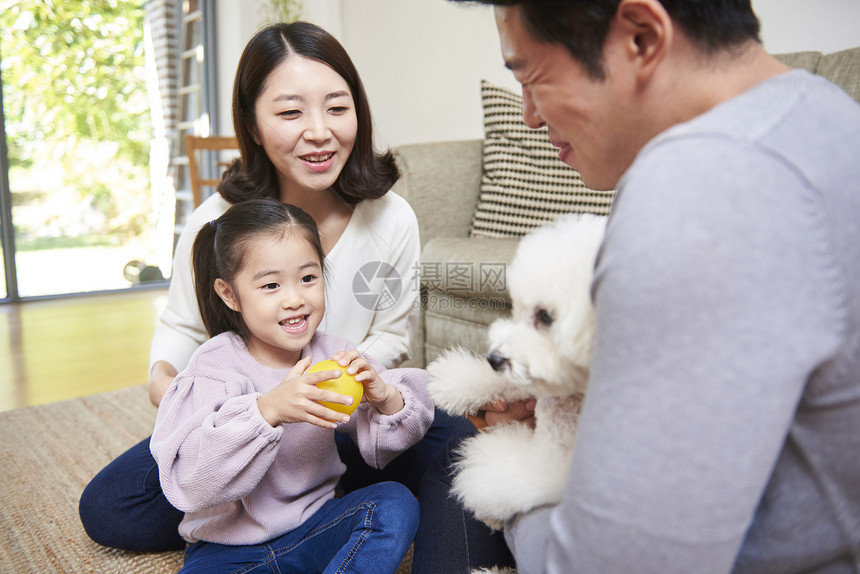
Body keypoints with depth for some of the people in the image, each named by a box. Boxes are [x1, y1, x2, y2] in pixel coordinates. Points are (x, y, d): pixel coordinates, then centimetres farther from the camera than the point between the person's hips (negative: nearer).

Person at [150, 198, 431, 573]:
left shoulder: (334, 356, -4)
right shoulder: (216, 368, -16)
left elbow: (384, 447, 0)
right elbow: (190, 480, -28)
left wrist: (385, 398, -22)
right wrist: (267, 411, -41)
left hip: (314, 528, 3)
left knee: (396, 502, -19)